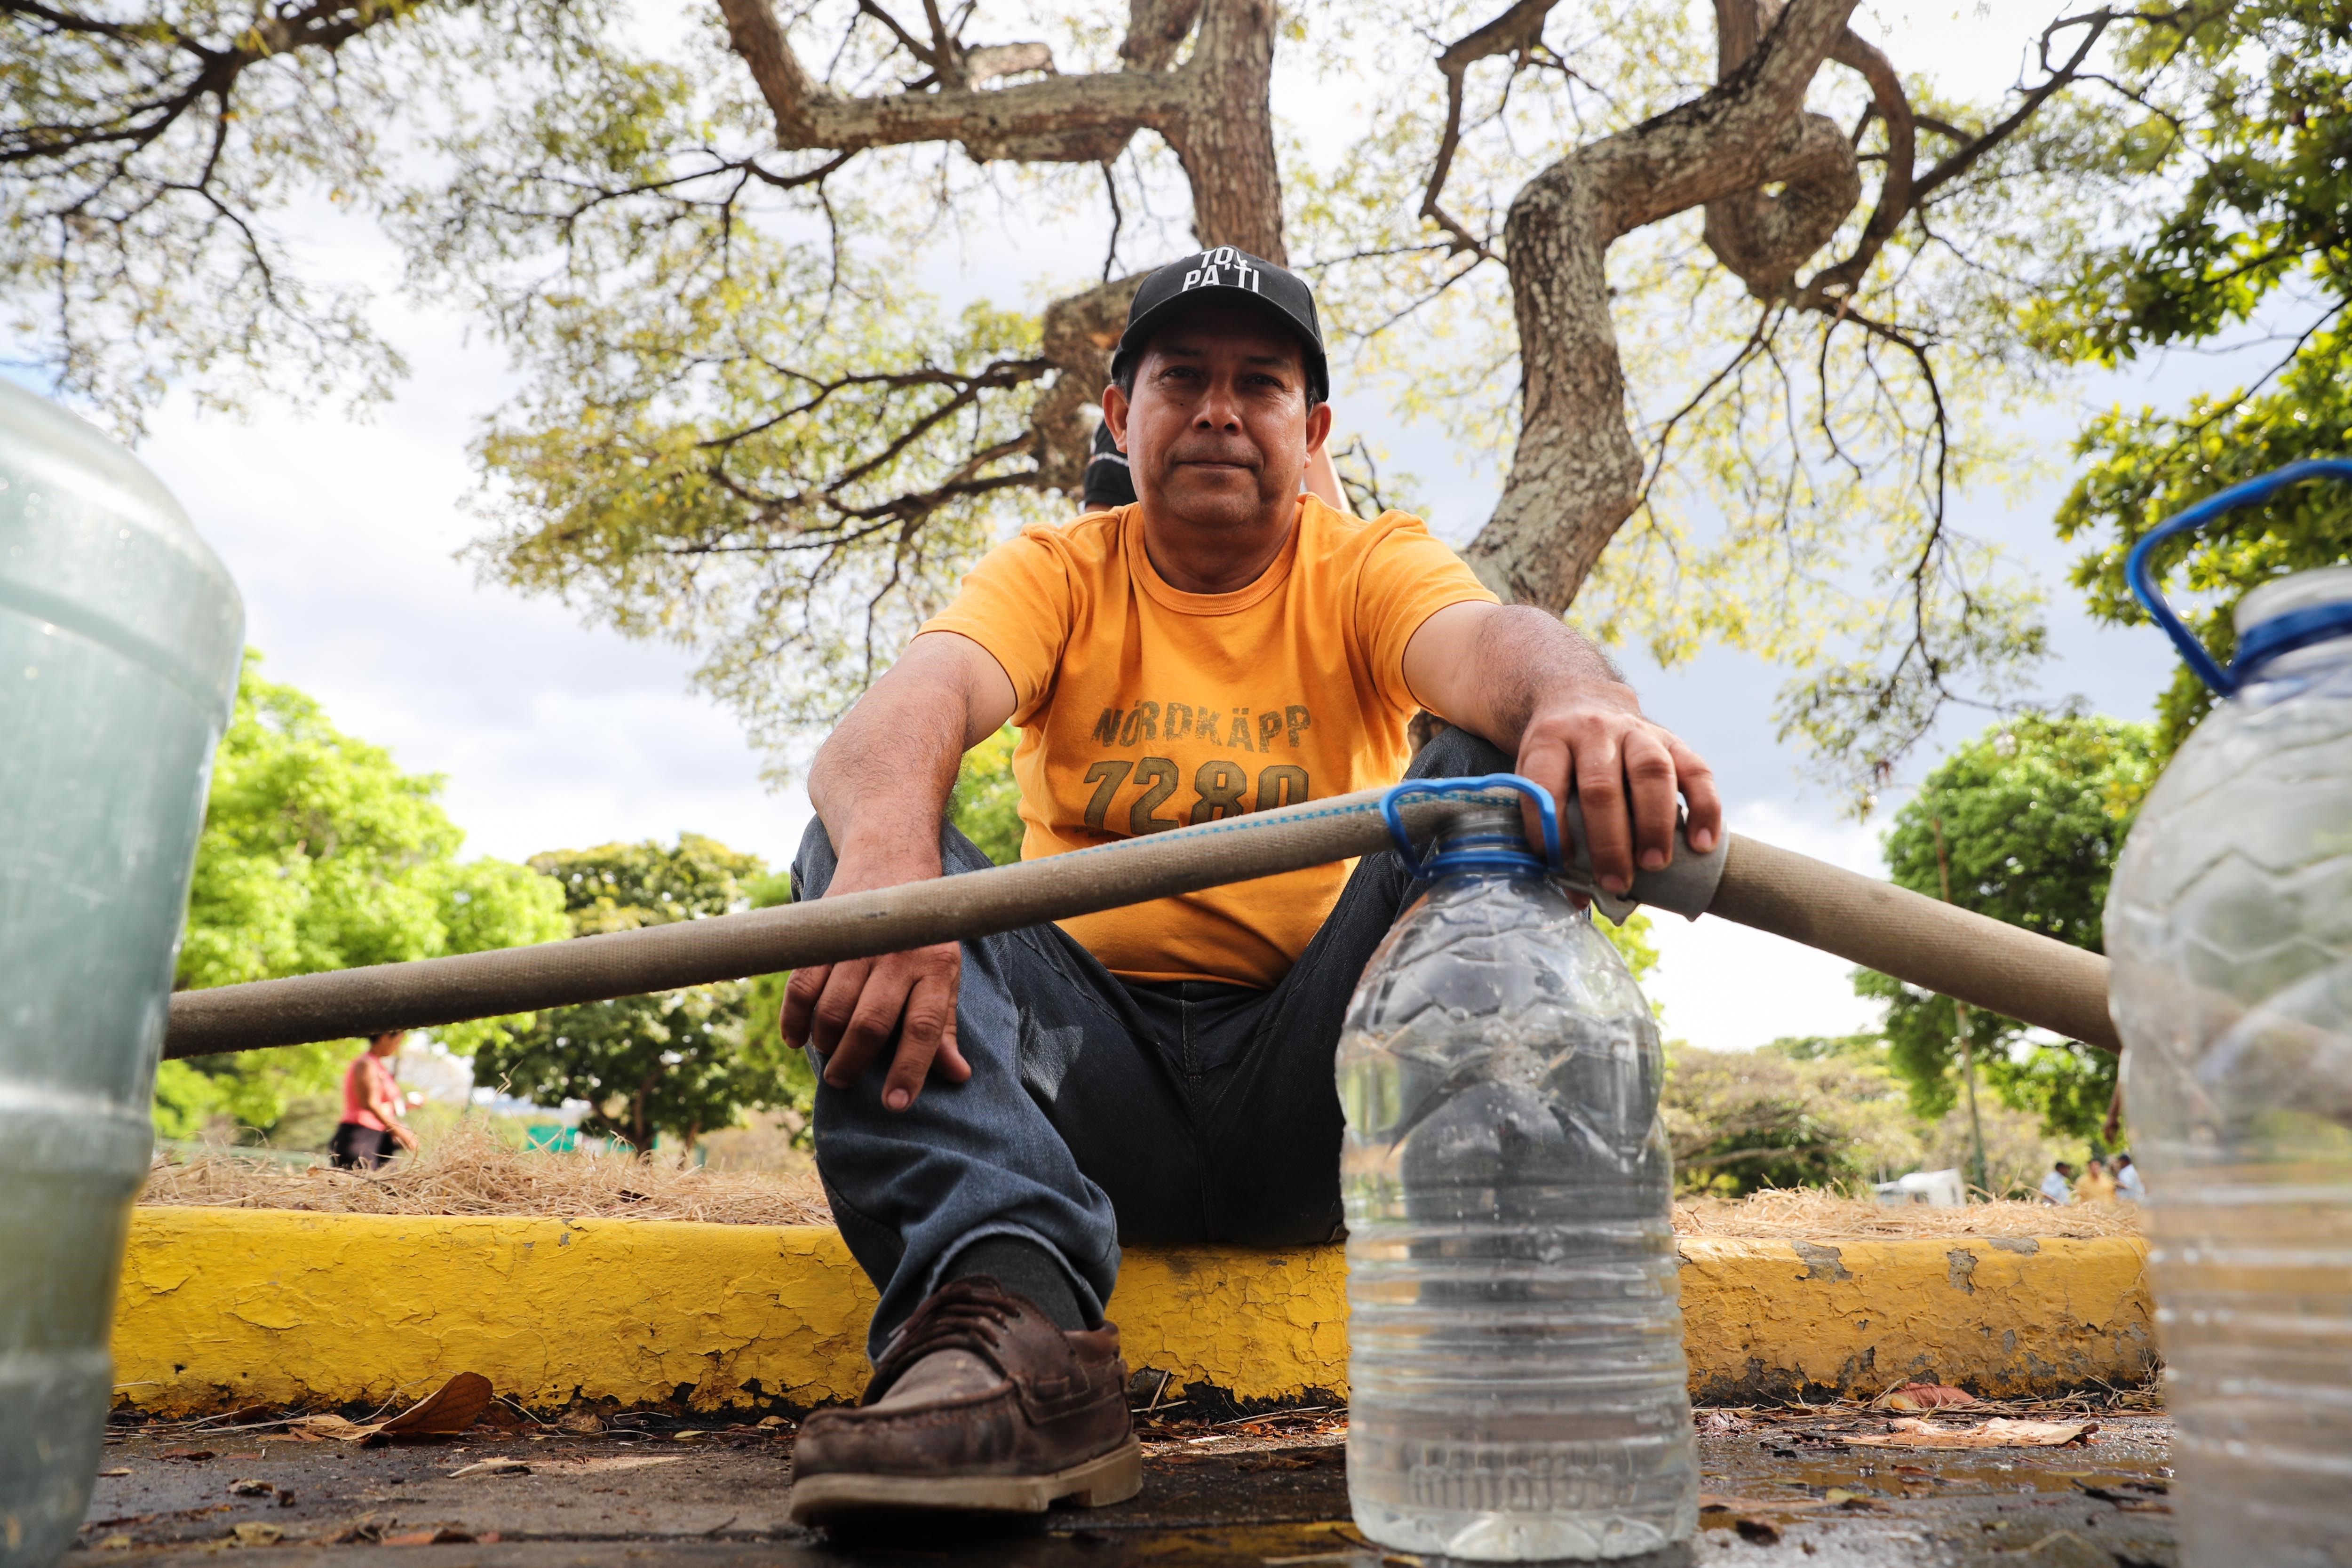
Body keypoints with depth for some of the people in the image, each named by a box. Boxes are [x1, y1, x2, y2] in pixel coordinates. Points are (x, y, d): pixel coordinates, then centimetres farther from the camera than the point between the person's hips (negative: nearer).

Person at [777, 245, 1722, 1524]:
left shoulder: (1369, 567, 6)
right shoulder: (1055, 575, 7)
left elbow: (1490, 641, -19)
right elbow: (894, 718, -14)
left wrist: (1582, 701, -44)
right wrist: (888, 865, -38)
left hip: (1311, 1091, -1)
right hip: (1093, 1076, 1)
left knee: (1485, 770, -18)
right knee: (859, 844, -19)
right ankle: (1015, 1323, -38)